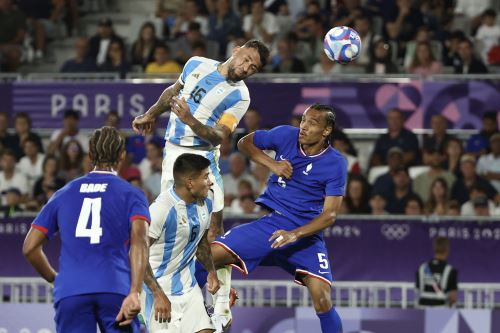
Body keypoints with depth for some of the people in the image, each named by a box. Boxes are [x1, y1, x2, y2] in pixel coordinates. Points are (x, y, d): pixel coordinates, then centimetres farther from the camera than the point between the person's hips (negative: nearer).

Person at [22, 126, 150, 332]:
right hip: (115, 291, -2)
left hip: (69, 292, 2)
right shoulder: (131, 195, 12)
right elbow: (139, 240, -7)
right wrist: (134, 293, -17)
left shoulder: (64, 194, 20)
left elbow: (30, 247, 17)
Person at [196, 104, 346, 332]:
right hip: (270, 223, 3)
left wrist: (295, 234, -29)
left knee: (322, 302, -18)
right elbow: (245, 143, 12)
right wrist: (272, 164, -6)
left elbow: (330, 214, -14)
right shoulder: (286, 136, -3)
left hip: (306, 233, -3)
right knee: (212, 254, -14)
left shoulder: (335, 164, -11)